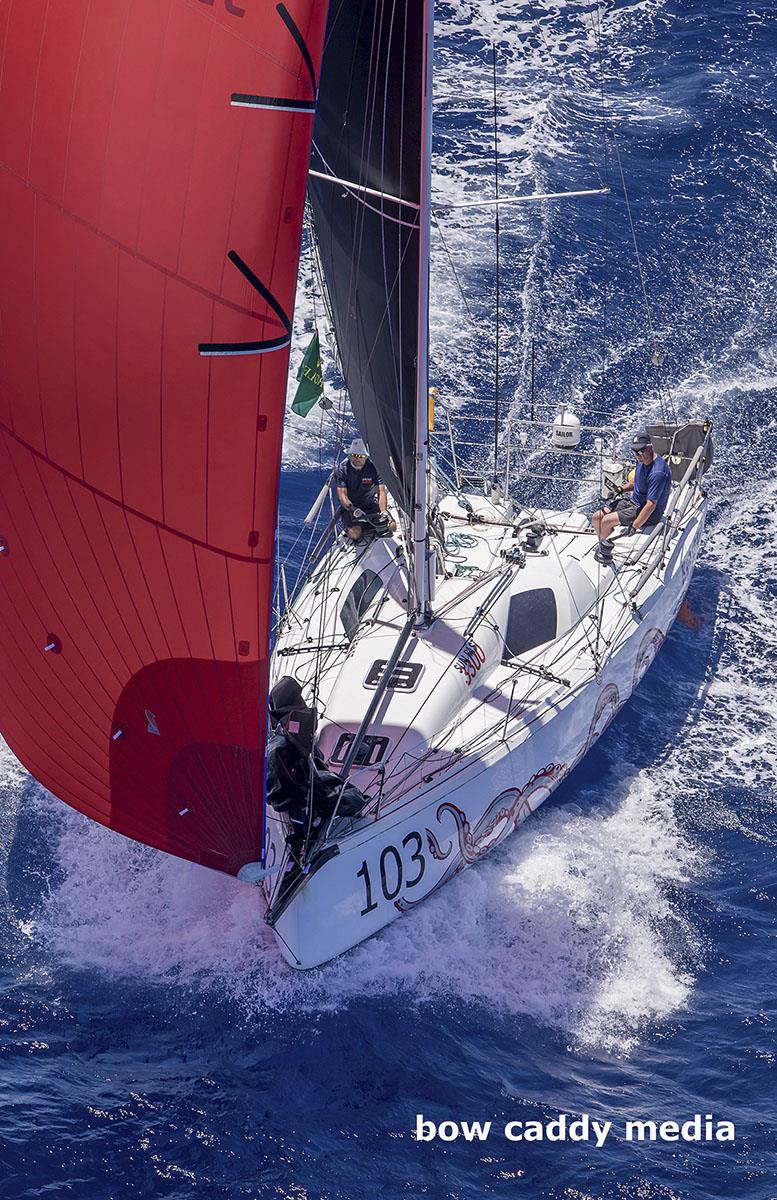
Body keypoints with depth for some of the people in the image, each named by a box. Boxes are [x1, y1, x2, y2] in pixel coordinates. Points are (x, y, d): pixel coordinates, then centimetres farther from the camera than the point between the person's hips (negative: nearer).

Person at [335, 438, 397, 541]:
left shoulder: (372, 467, -9)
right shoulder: (342, 469, -13)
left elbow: (381, 491, -12)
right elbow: (342, 495, -18)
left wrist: (383, 512, -28)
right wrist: (353, 509, -37)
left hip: (370, 505, 2)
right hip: (350, 506, -2)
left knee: (392, 525, -17)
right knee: (355, 534, -28)